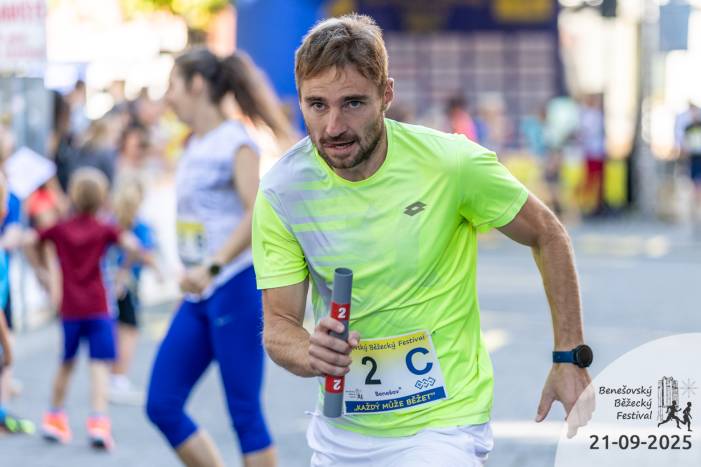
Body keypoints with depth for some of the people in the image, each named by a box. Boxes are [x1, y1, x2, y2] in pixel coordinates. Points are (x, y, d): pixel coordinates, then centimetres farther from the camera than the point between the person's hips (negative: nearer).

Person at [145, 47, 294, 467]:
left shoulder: (236, 142, -11)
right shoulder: (195, 146, 15)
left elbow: (259, 213, -24)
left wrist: (212, 266, -32)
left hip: (237, 287, -9)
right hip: (199, 296, 9)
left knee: (244, 411, -4)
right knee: (162, 405, 4)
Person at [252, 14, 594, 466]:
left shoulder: (452, 163, -17)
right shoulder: (281, 192, -11)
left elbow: (548, 236, -2)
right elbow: (278, 323, -7)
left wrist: (570, 359, -2)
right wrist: (311, 355, -30)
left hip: (441, 426, -3)